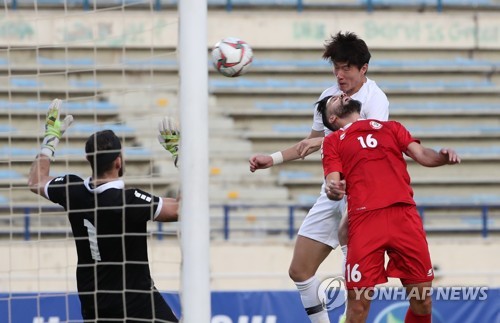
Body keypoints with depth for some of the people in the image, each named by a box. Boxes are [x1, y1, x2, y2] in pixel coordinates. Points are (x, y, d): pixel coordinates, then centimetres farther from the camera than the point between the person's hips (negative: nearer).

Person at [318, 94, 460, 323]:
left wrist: (443, 157, -8)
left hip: (404, 215, 2)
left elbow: (421, 155, 14)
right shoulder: (332, 141, 19)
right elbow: (333, 183, 7)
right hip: (364, 218, -2)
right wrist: (333, 190, -17)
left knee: (422, 301, 1)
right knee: (358, 303, -8)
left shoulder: (391, 127, 26)